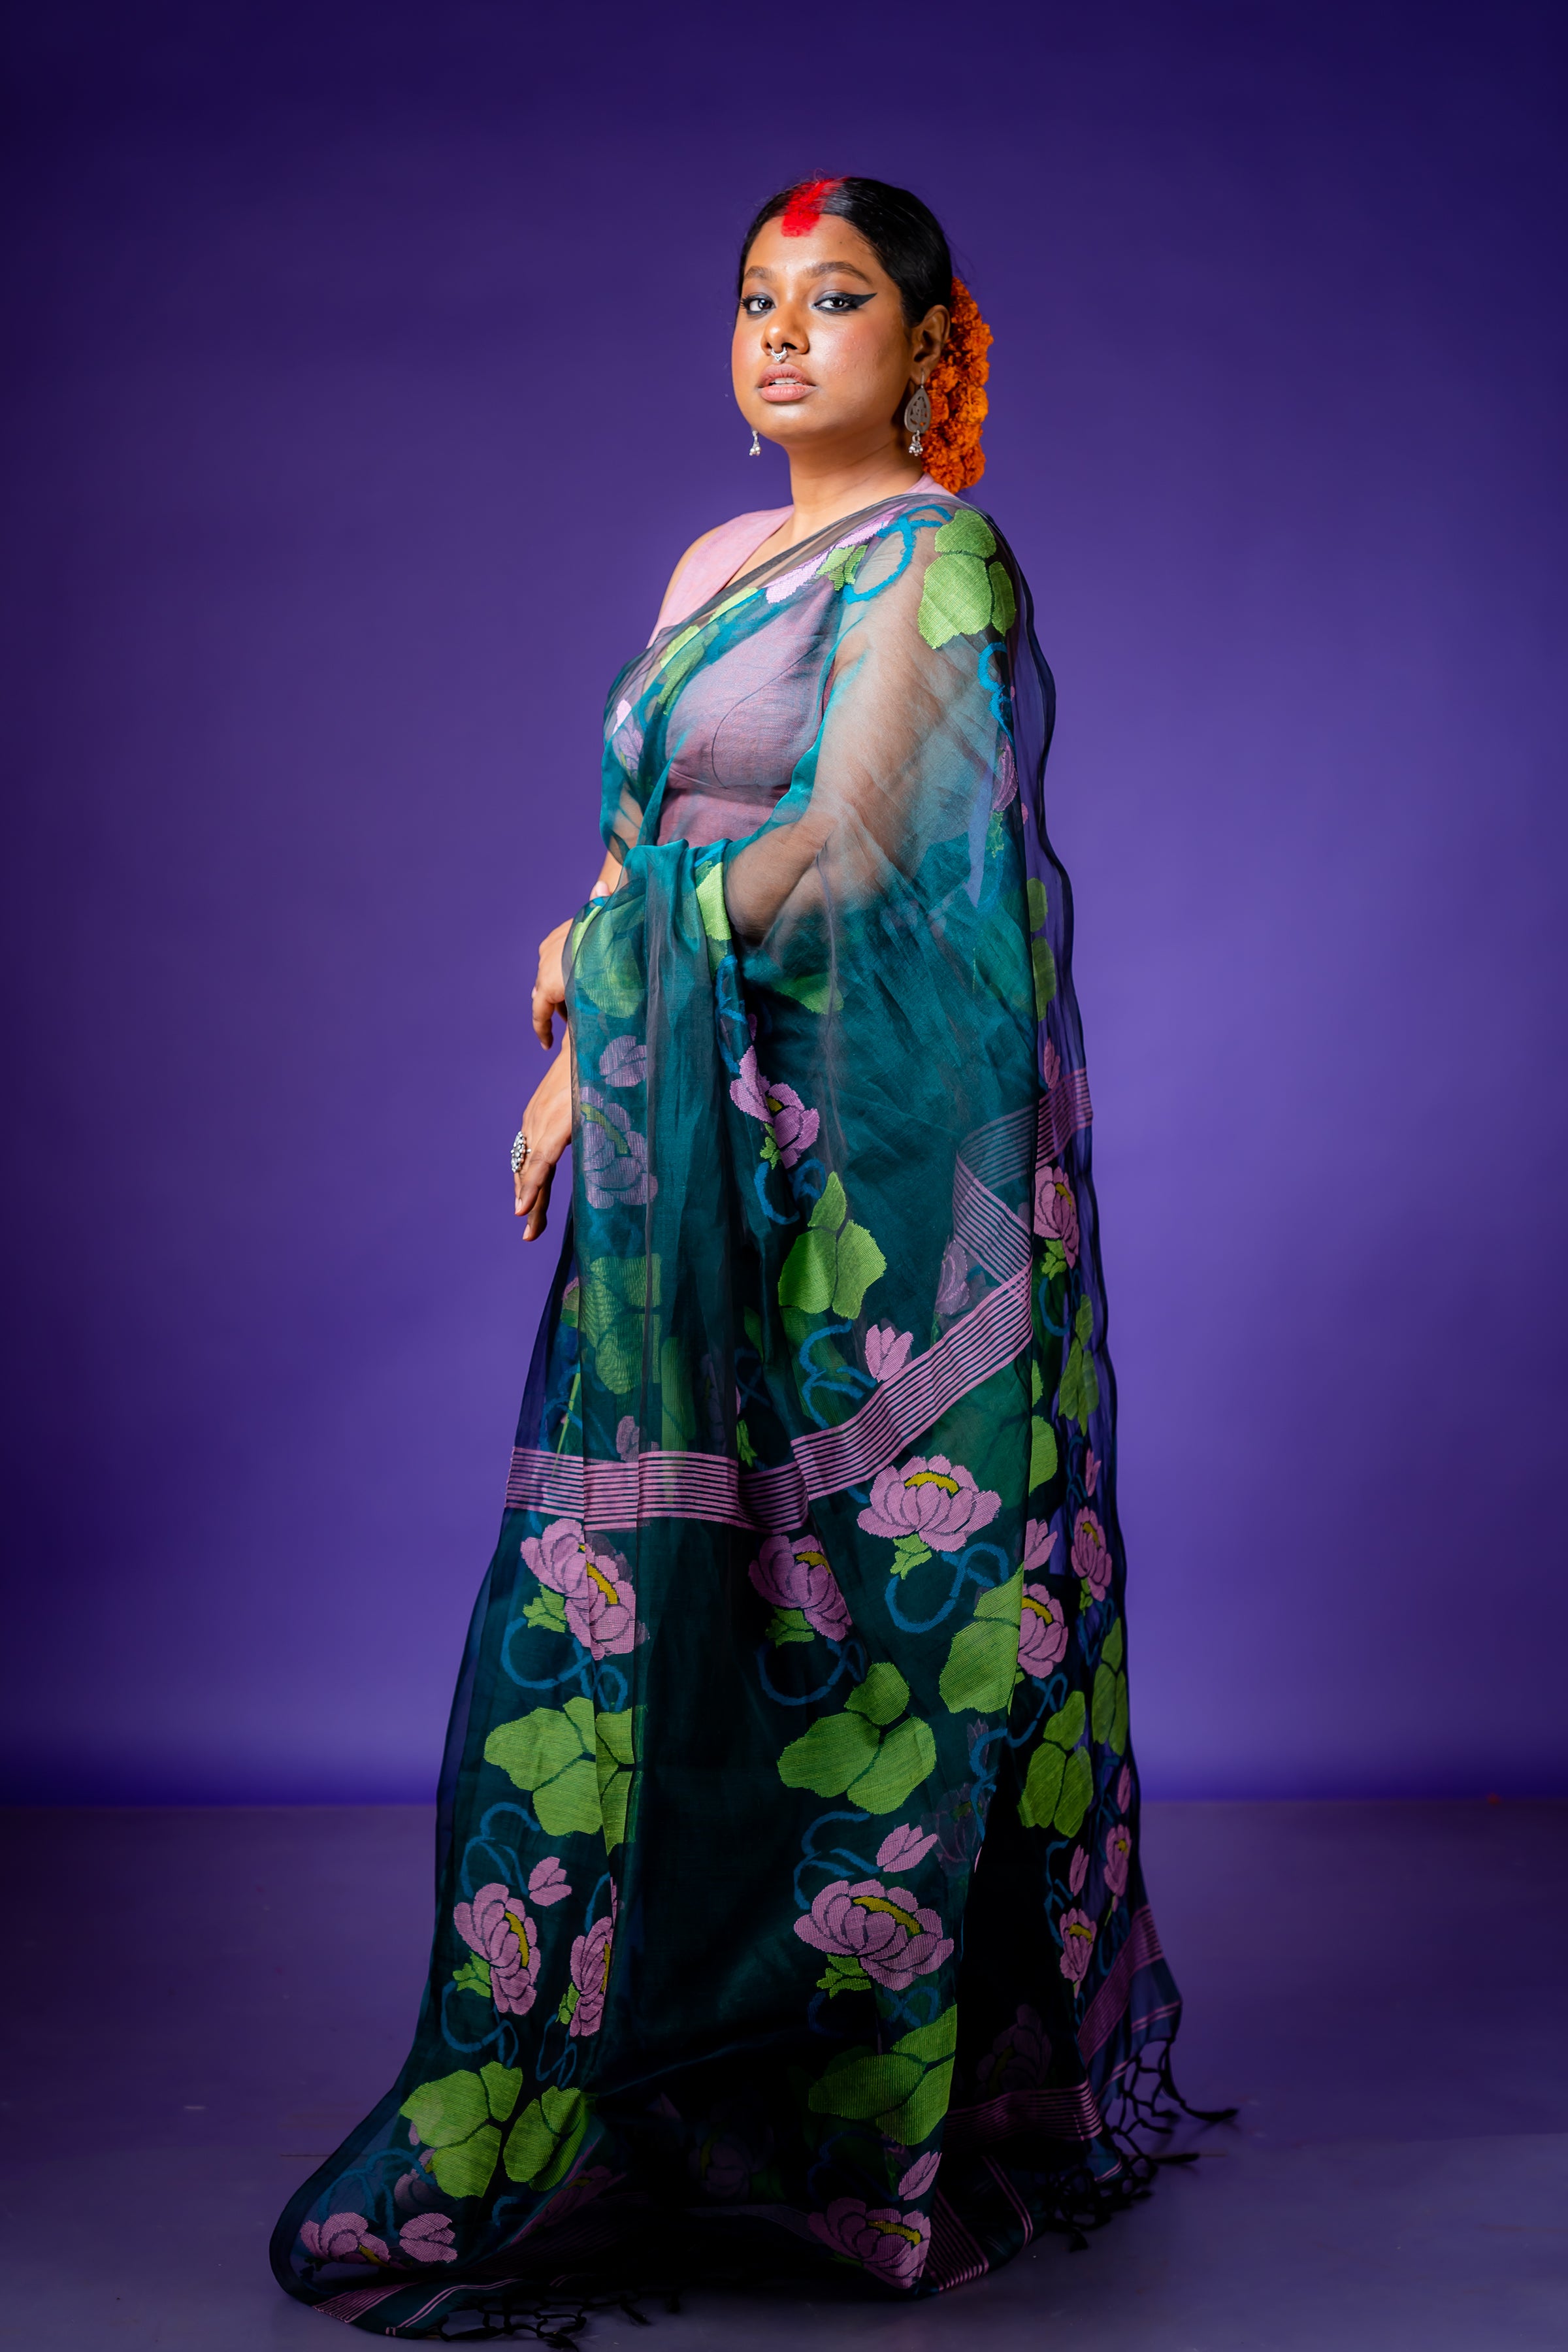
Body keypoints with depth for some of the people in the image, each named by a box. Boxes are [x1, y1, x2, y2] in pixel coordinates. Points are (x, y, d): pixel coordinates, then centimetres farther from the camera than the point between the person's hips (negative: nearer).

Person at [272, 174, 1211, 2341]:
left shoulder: (939, 565, -5)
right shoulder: (714, 566, 19)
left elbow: (841, 854, -14)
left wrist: (597, 958, -5)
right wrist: (578, 1061, 4)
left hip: (867, 1169, -7)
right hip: (700, 1173, 8)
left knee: (840, 1597, -4)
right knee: (649, 1591, 7)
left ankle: (867, 2108, 8)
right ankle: (605, 2089, 17)